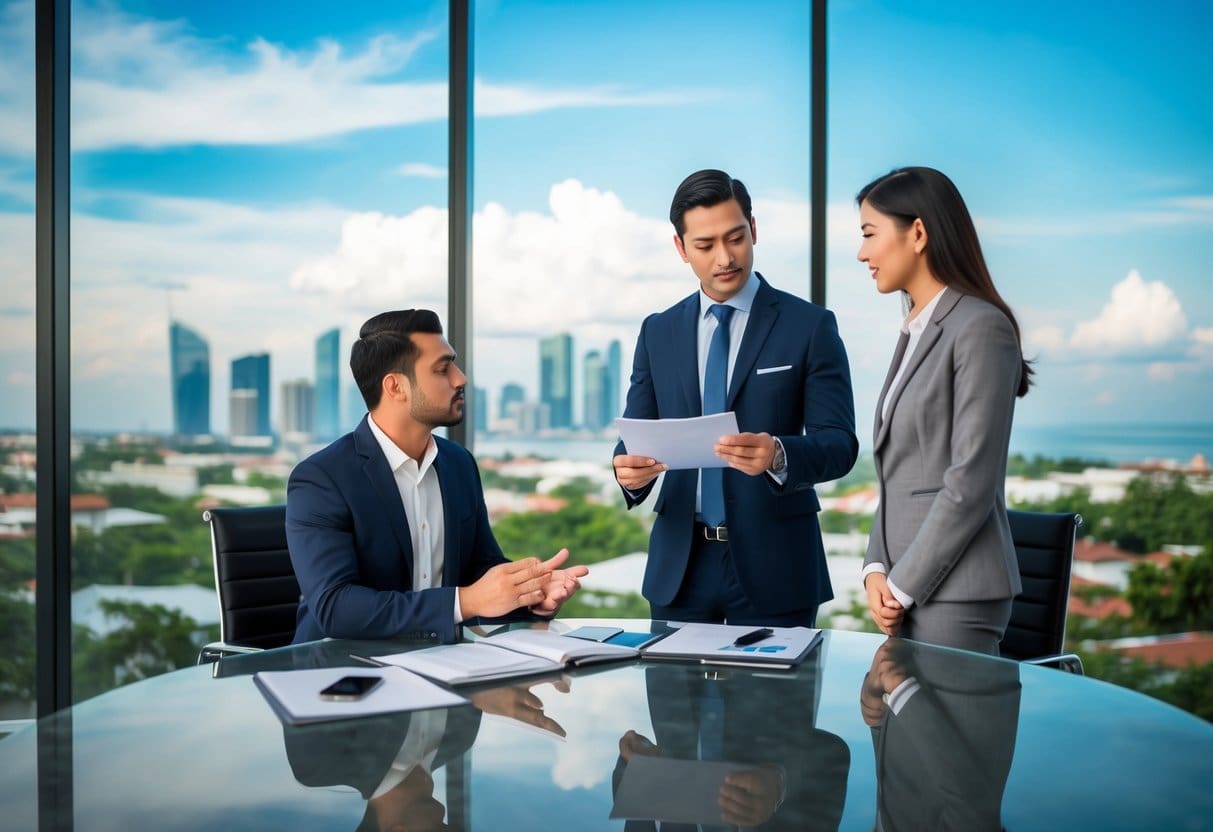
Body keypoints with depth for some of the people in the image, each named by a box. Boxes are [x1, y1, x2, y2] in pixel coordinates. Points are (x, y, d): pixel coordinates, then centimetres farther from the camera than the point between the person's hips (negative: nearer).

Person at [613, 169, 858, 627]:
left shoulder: (809, 326, -3)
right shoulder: (658, 332, 8)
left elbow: (839, 443, -10)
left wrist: (778, 455, -30)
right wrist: (631, 469, -17)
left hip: (772, 566, -3)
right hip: (679, 564, 3)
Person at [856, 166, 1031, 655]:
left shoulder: (981, 328, -12)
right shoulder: (915, 331, 14)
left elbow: (971, 482, -17)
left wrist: (902, 585, -13)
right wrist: (877, 570, 2)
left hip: (955, 592, -8)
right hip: (909, 588, 8)